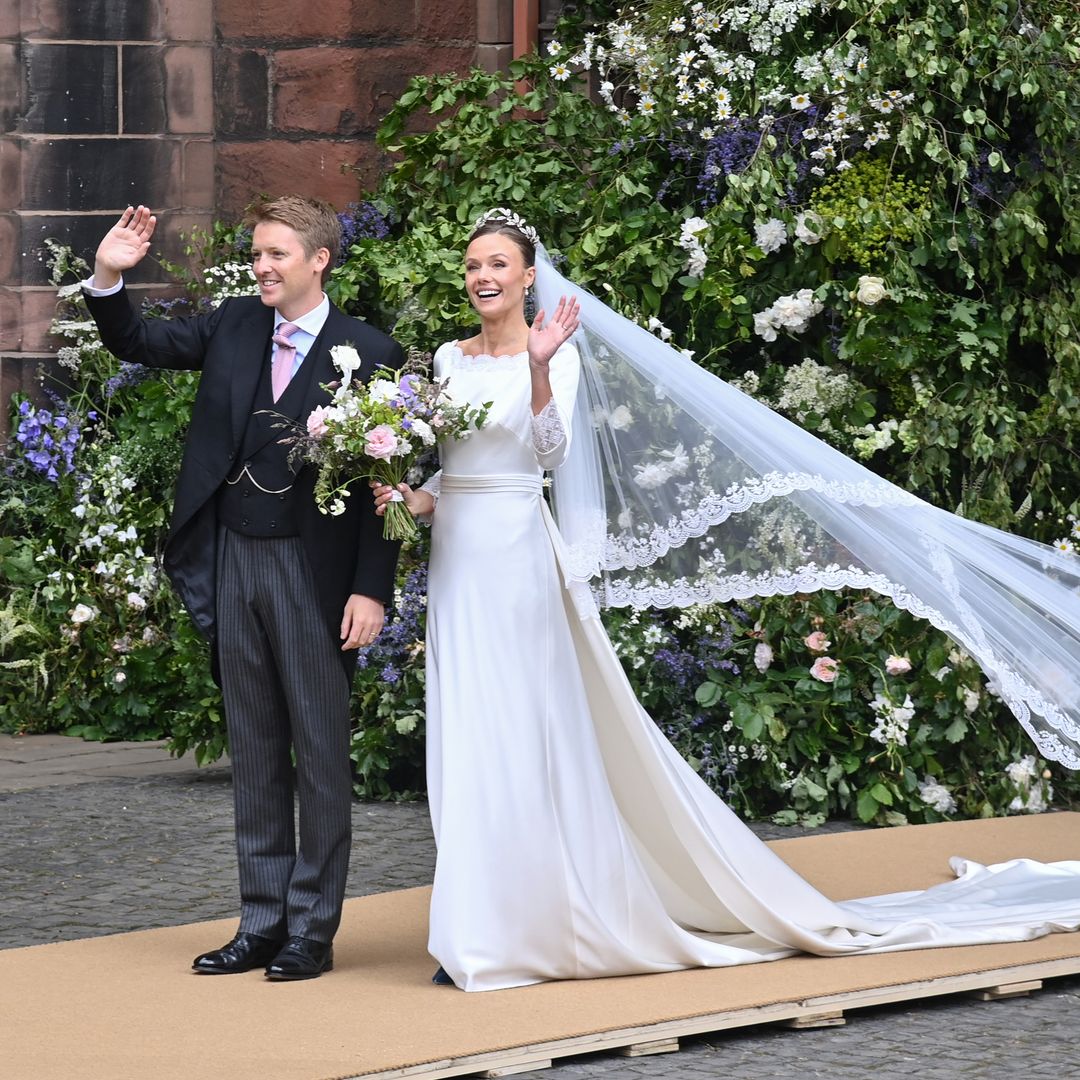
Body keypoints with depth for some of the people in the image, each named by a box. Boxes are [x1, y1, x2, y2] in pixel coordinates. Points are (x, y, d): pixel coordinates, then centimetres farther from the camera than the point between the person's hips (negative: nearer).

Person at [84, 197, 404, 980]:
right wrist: (108, 278, -7)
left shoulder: (370, 355, -8)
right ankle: (262, 924, 18)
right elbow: (137, 343, 13)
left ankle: (313, 929, 10)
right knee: (254, 752, 11)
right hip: (233, 562, 5)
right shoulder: (234, 327, 7)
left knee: (321, 751, 3)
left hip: (312, 571, -5)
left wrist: (371, 589, -14)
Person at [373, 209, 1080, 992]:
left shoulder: (554, 355, -4)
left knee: (513, 740, -7)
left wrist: (539, 368, -32)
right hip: (456, 561, 6)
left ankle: (505, 930, -2)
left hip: (515, 559, -6)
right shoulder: (450, 359, 13)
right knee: (467, 741, 6)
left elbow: (554, 450, -19)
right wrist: (411, 498, -4)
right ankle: (486, 925, 10)